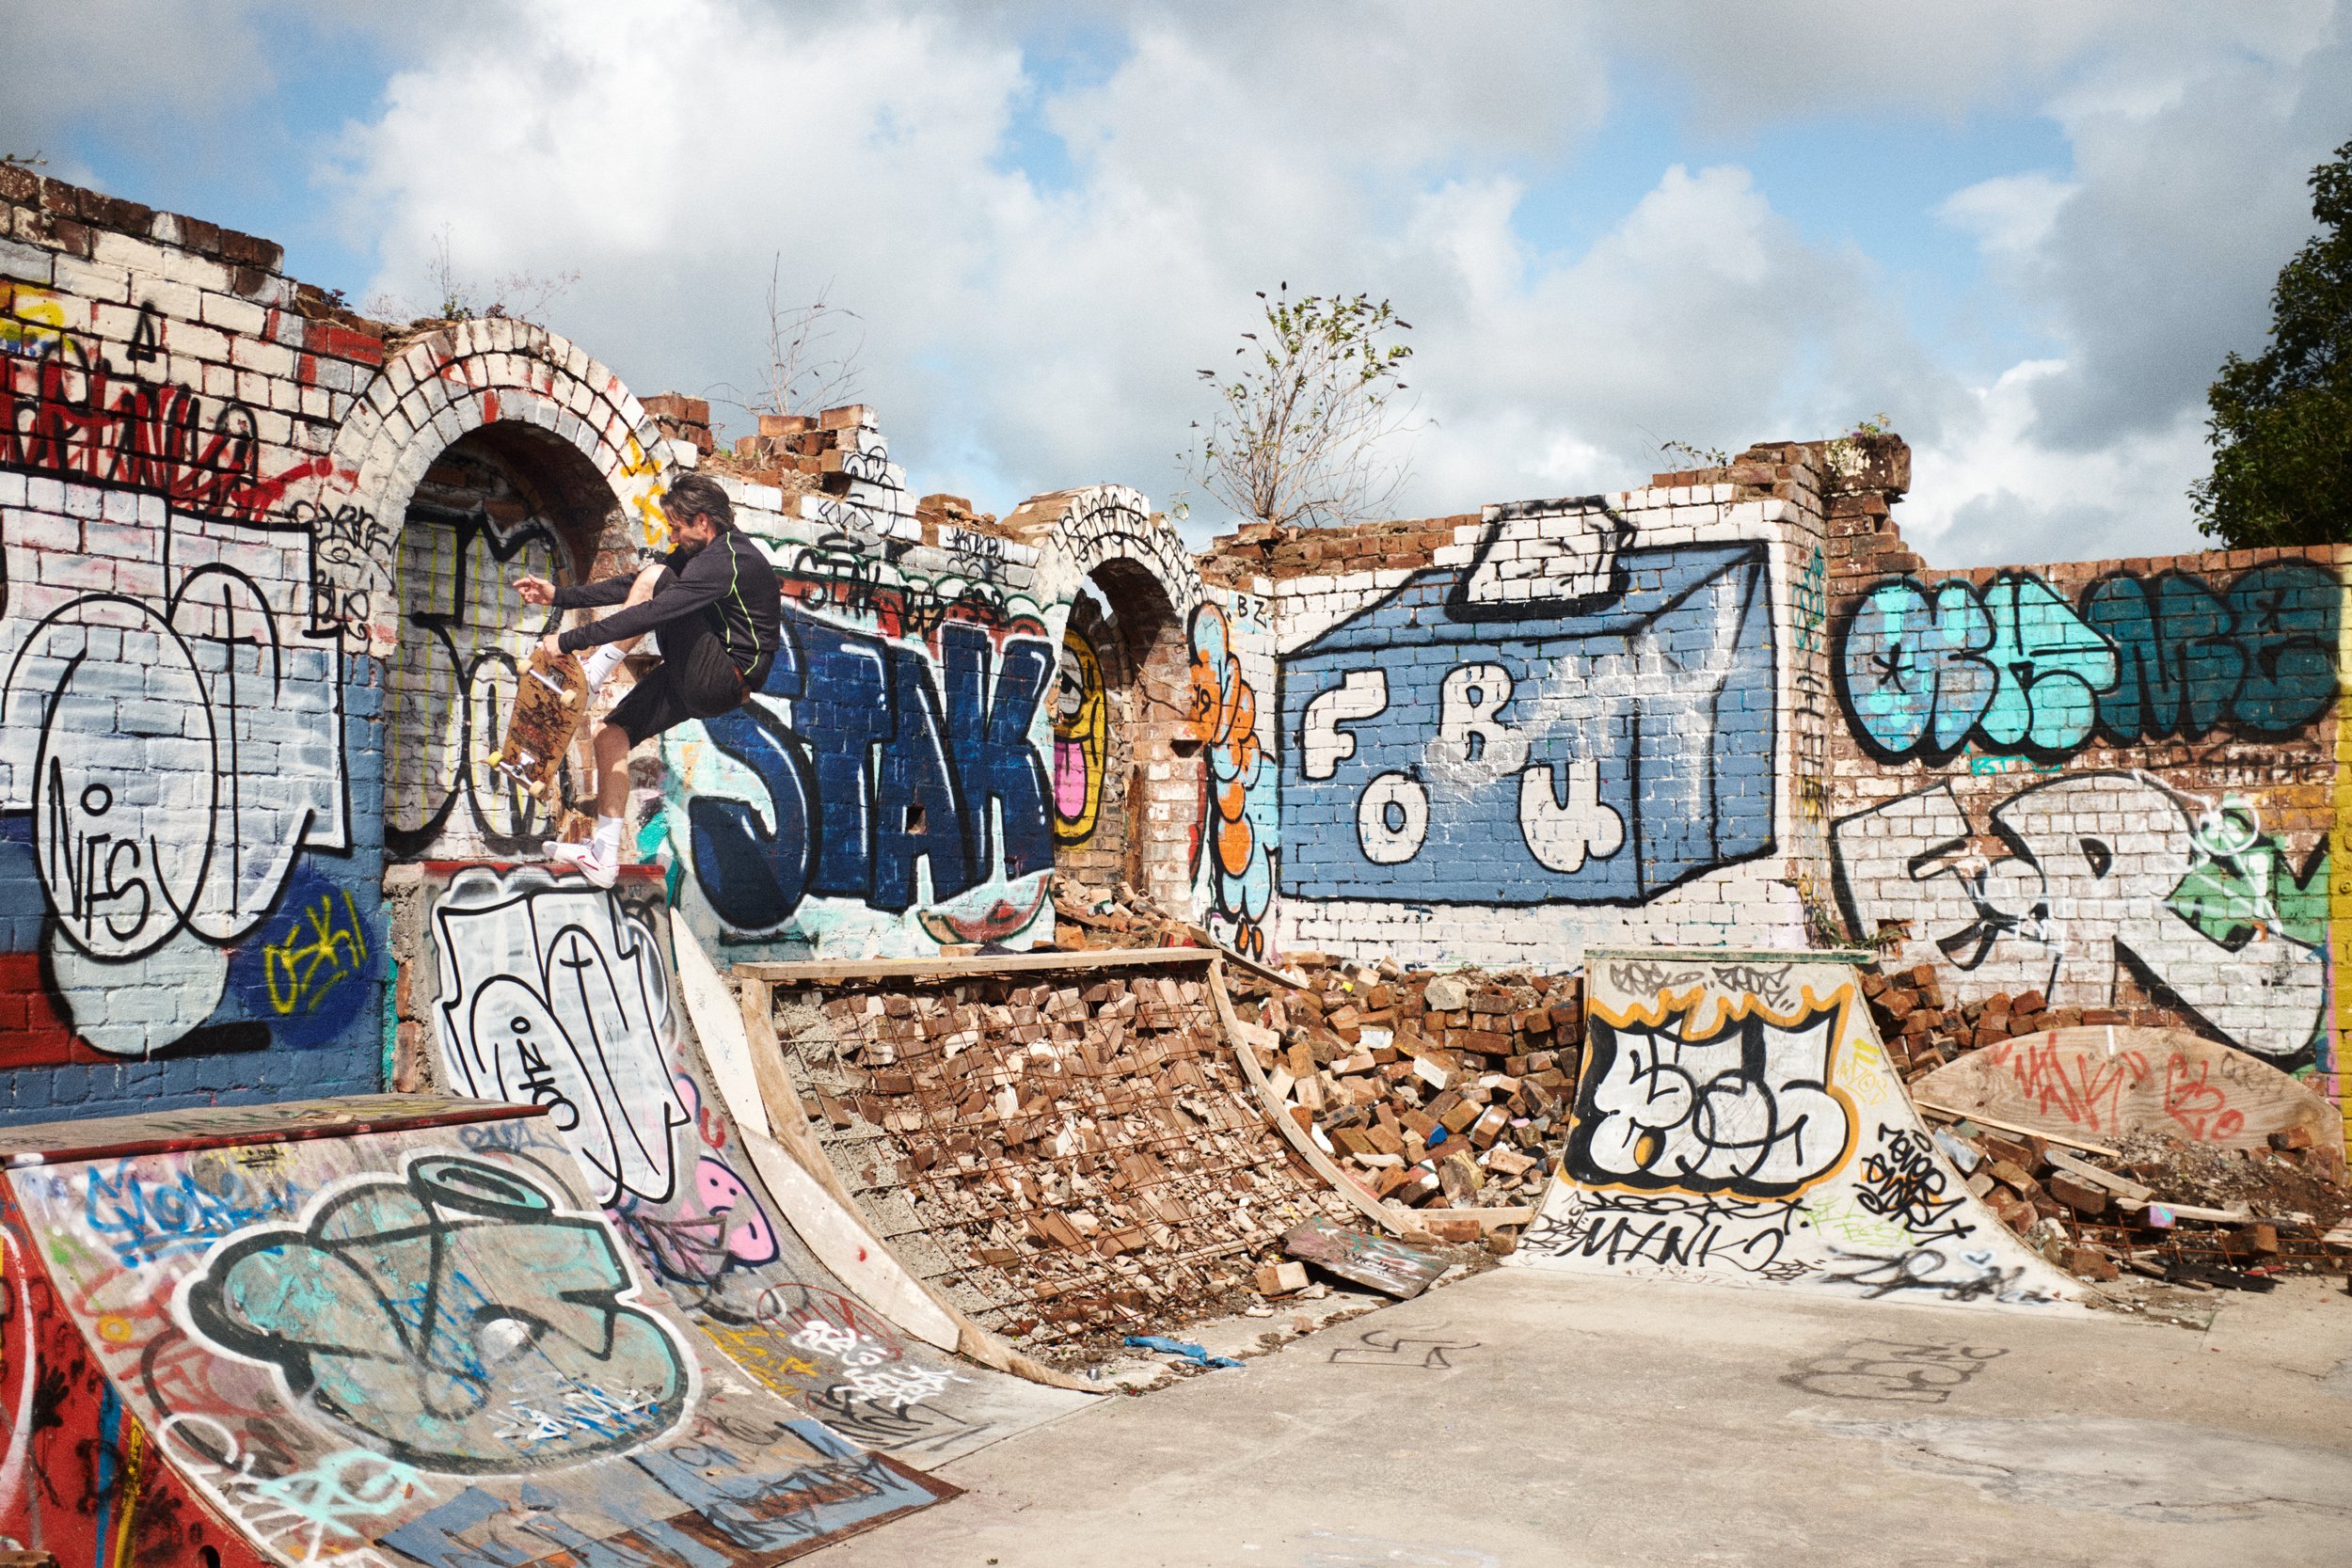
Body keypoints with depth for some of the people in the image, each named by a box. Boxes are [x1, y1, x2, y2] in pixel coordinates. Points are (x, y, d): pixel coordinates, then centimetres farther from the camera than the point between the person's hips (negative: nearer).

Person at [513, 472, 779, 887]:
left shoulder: (726, 561, -21)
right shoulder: (702, 553, 12)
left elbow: (650, 615, -29)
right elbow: (629, 588, 17)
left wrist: (570, 640, -27)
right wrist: (559, 596, 10)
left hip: (725, 681, -10)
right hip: (696, 679, 10)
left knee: (656, 579, -19)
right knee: (610, 735, 6)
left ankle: (588, 677, -11)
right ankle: (603, 857, 11)